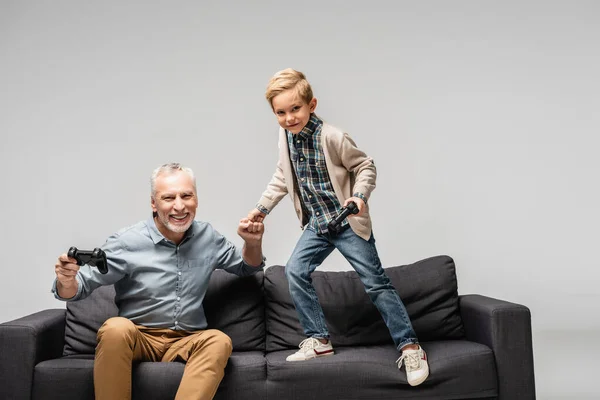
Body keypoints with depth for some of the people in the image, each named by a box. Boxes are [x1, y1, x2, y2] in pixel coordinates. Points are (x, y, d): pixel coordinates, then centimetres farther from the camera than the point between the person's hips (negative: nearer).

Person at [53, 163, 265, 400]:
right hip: (138, 338, -2)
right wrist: (67, 281, -33)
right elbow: (81, 286, -8)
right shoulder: (127, 242, -9)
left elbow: (245, 268, 18)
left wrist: (253, 243, -4)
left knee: (218, 341, -30)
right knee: (116, 328, -35)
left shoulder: (207, 237, 3)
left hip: (187, 342, 2)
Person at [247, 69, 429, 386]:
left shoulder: (331, 137, -20)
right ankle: (318, 339, 9)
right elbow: (282, 177, 15)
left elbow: (365, 166, -11)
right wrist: (262, 207, 14)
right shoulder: (285, 136, 0)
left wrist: (360, 196, -27)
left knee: (376, 282, -4)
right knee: (295, 271, -3)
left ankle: (410, 347, 4)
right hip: (316, 224, 7)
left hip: (348, 223, -6)